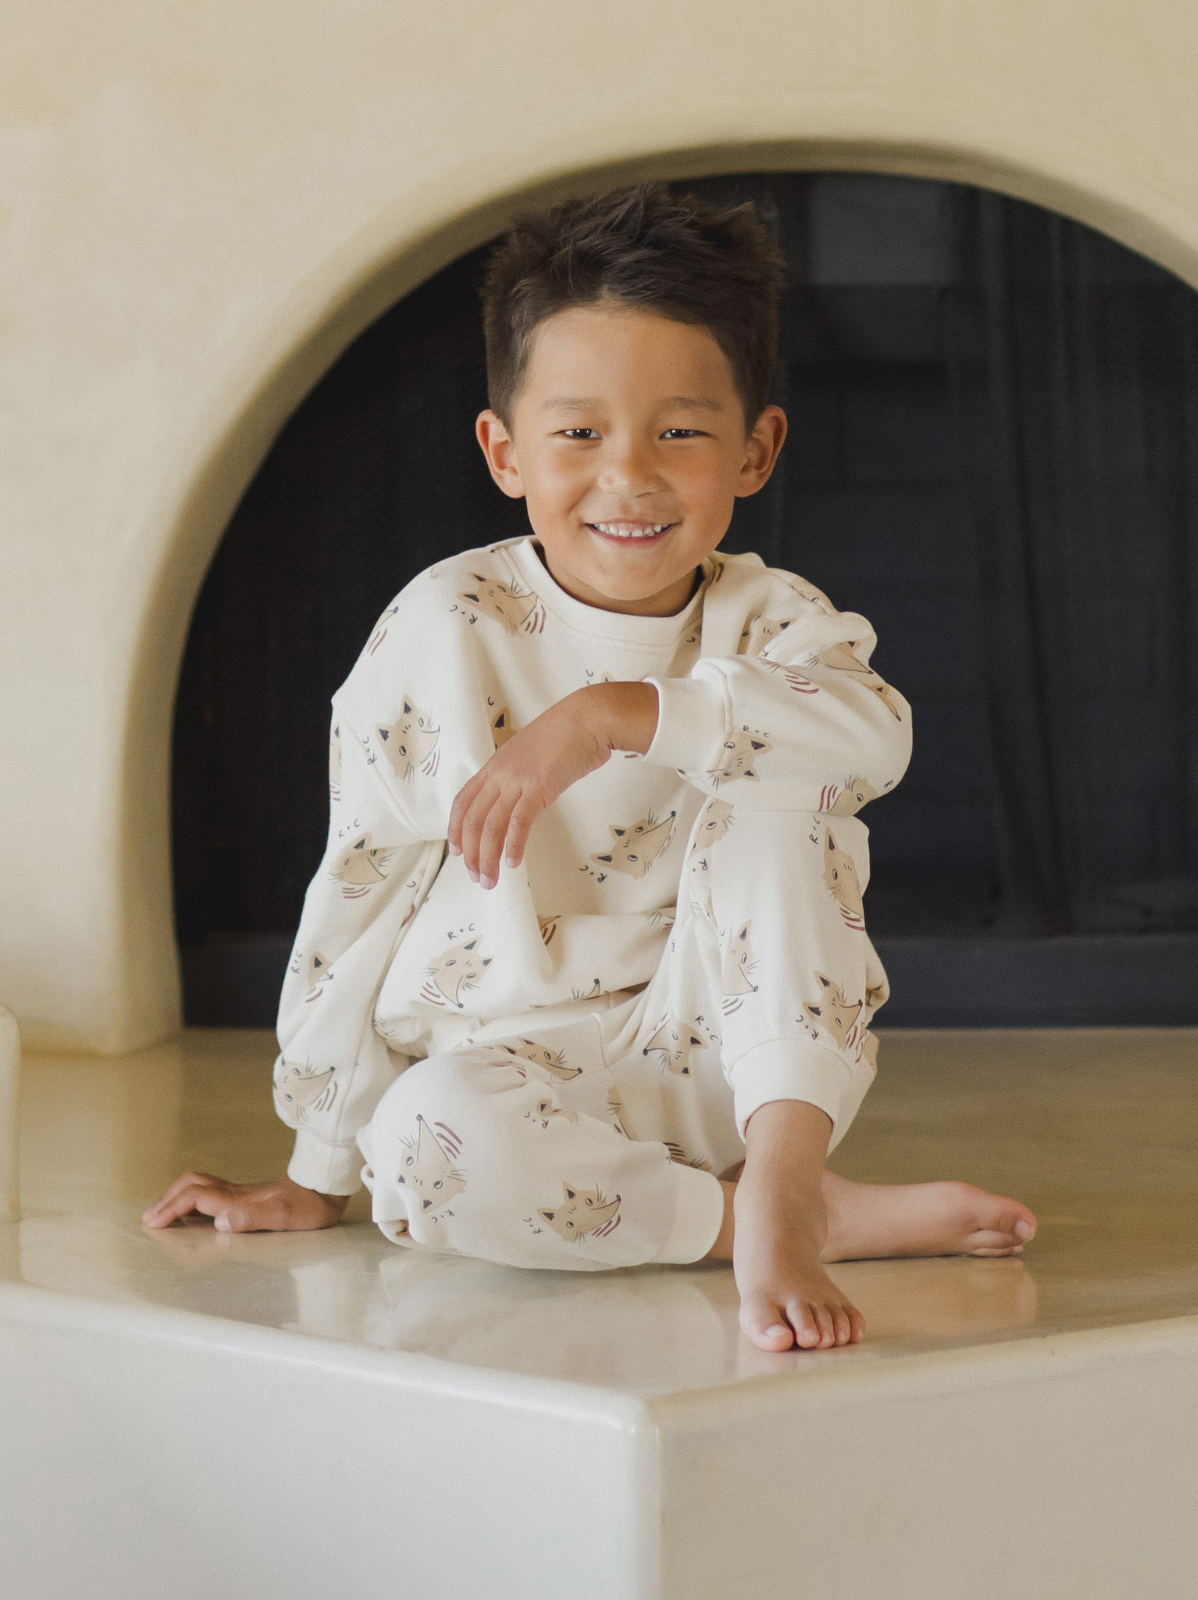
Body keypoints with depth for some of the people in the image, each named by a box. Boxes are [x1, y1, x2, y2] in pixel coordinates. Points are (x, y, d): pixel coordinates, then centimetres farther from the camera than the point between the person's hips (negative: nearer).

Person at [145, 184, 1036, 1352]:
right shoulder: (446, 631, -7)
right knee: (425, 1145, -35)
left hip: (725, 1056, 1)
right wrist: (315, 1178, 0)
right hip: (518, 1068, -1)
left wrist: (612, 714, -34)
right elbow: (362, 897, -3)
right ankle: (851, 1219, -24)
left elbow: (876, 735, -27)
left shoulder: (769, 621, -3)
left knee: (775, 796, -21)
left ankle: (779, 1189, -30)